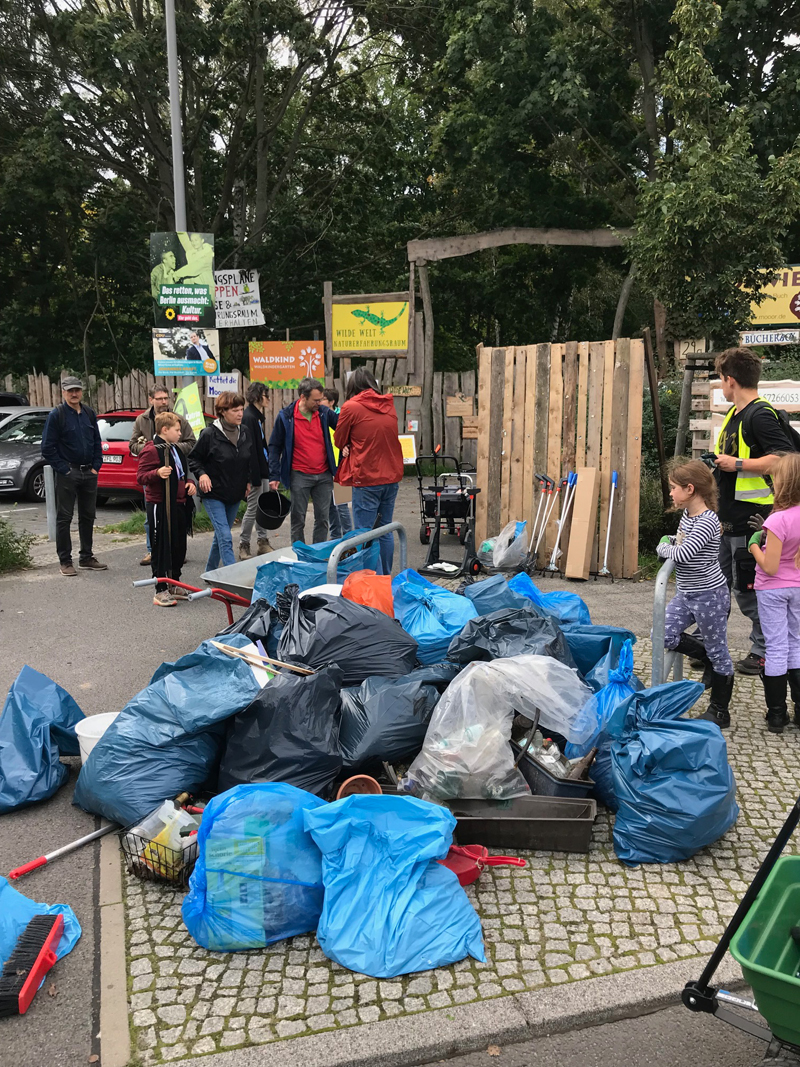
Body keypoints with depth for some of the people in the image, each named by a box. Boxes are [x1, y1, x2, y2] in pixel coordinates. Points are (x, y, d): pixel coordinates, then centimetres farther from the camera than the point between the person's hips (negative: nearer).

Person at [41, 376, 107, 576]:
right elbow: (48, 448, -9)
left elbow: (97, 443, 14)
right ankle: (65, 561, 5)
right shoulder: (56, 415, -7)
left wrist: (96, 467, 3)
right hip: (67, 474, -5)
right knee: (64, 518, 0)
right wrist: (64, 469, -13)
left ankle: (86, 557, 21)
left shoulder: (89, 414, 9)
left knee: (88, 516, 11)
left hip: (89, 473, 5)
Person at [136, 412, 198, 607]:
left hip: (179, 505, 9)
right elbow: (140, 477, -16)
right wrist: (157, 473, -34)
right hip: (160, 505, -9)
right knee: (162, 549, -3)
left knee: (179, 547, 14)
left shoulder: (176, 449, 18)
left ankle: (174, 585, 27)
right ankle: (161, 591, 4)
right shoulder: (151, 450, -12)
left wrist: (190, 483, 10)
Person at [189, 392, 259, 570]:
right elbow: (193, 458, -4)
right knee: (225, 539, -13)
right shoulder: (210, 434, -13)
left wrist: (250, 481, 11)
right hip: (214, 494, -6)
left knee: (221, 535, 17)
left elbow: (252, 459, 17)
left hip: (235, 495, 6)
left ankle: (210, 571, 33)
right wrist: (201, 474, -20)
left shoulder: (244, 432, 4)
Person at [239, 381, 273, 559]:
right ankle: (244, 545, 9)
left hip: (263, 467, 9)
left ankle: (263, 541, 22)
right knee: (253, 508, -2)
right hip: (255, 470, -9)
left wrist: (266, 468, 12)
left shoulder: (258, 416, 13)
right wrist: (254, 476, -22)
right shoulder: (249, 417, -16)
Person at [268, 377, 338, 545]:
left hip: (324, 475, 3)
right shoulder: (285, 416, -7)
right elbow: (275, 447, -1)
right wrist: (274, 476, -7)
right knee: (298, 519, 5)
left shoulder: (325, 413, 0)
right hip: (299, 475, -3)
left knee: (323, 518, 9)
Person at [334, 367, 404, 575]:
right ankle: (386, 577, 21)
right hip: (392, 477, 6)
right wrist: (356, 446, 6)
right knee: (385, 531, 15)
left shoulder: (351, 407, -8)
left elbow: (339, 442, 2)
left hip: (367, 479, -6)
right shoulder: (389, 405, 9)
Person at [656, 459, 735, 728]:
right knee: (664, 636, 2)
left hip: (709, 595, -9)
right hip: (686, 593, 9)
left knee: (717, 652, 6)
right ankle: (708, 658, 24)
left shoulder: (707, 521, -24)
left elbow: (683, 554, -32)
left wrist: (664, 547, -14)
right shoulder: (687, 514, 3)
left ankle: (720, 711, 20)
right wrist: (669, 545, 0)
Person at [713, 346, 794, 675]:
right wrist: (718, 463, 9)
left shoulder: (761, 415, -16)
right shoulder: (734, 414, 14)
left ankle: (764, 650, 15)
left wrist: (737, 464, -23)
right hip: (727, 518, 9)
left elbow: (786, 458, -26)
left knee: (748, 587, 0)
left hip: (750, 520, -9)